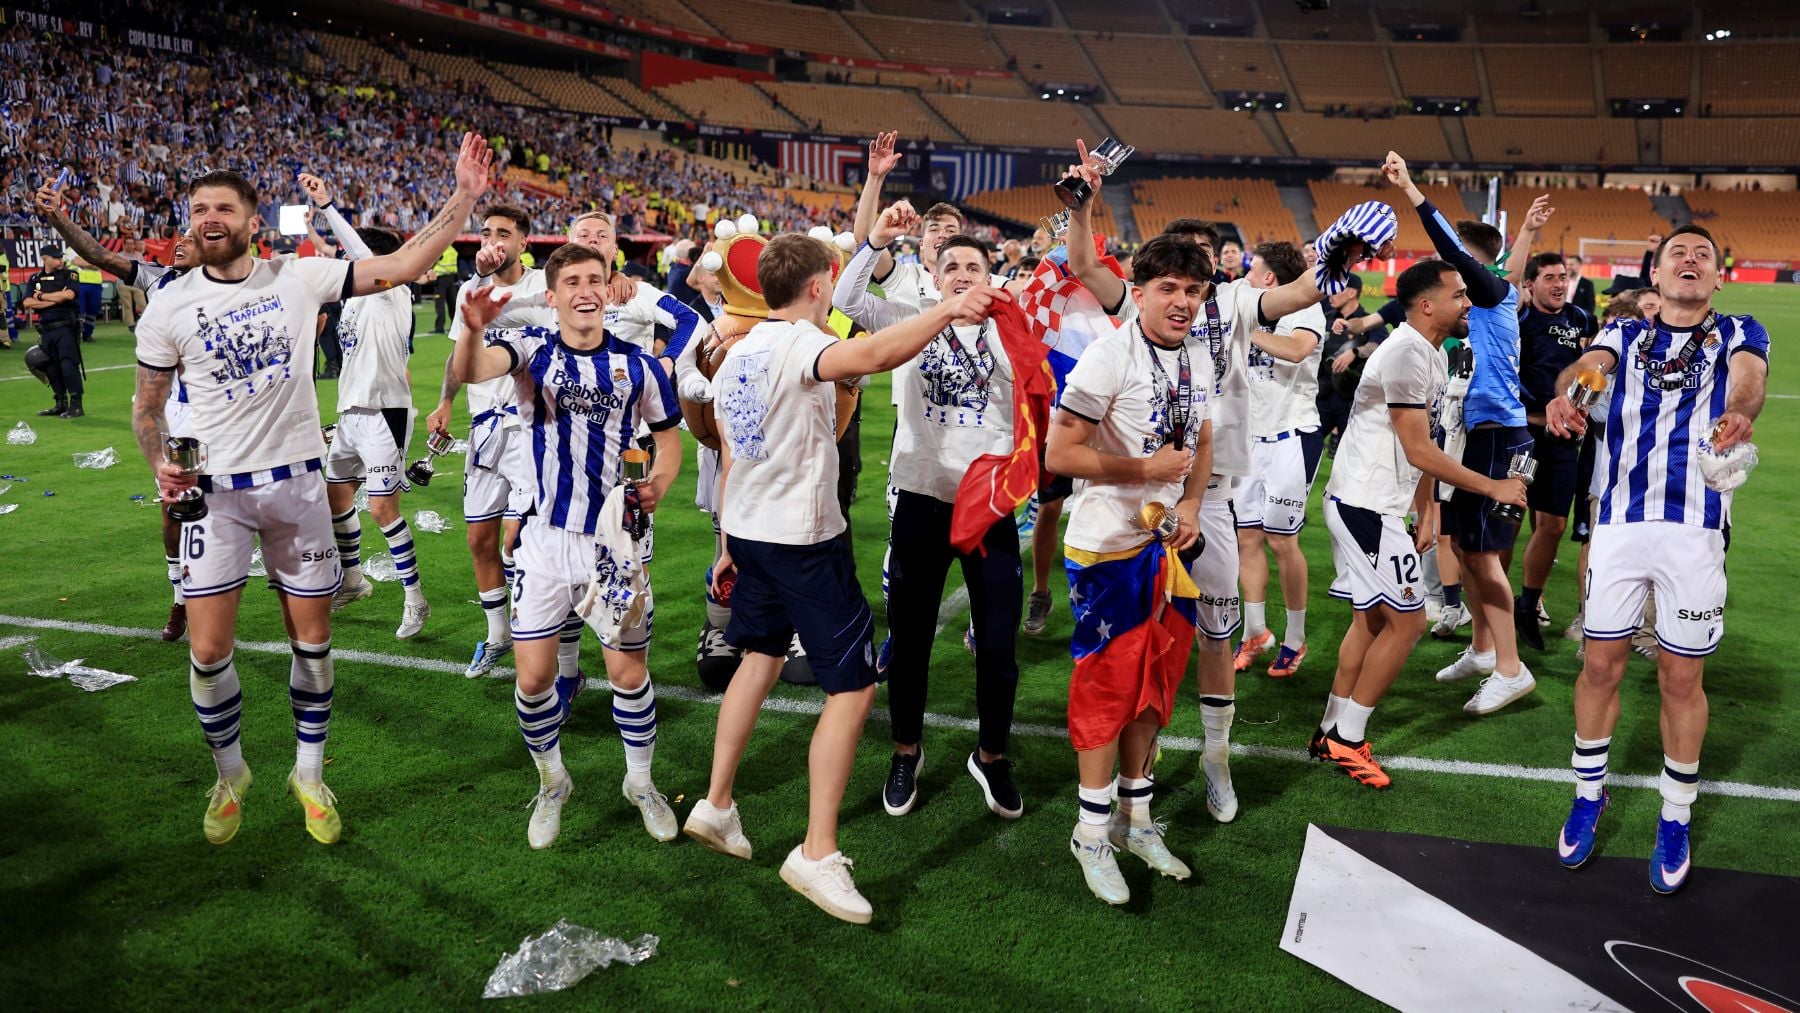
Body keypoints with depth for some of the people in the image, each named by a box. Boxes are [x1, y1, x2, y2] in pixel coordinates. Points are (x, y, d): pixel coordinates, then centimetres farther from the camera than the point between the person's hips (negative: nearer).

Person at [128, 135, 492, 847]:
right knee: (208, 650, -3)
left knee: (311, 639, 7)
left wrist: (462, 197, -12)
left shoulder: (298, 279, -2)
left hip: (297, 481, 0)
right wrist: (160, 464, -11)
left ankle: (309, 775, 27)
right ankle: (230, 775, 23)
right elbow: (147, 408, 8)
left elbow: (401, 266, -6)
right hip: (216, 490, 0)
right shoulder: (170, 306, -1)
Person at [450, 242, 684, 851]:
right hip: (546, 539, 0)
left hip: (613, 538, 0)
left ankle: (641, 783, 30)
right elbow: (469, 372, -27)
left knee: (628, 672, 5)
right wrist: (472, 331, -50)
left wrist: (656, 486, -9)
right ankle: (552, 783, 29)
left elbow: (669, 437, 11)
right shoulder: (531, 349, -5)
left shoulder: (638, 365, -2)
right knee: (533, 676, 2)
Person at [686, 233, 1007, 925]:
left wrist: (730, 543, 22)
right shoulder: (800, 344, -16)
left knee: (760, 656, 25)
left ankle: (717, 805, 31)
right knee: (852, 687, -3)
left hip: (748, 531, 9)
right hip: (805, 538, -9)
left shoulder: (735, 357, 9)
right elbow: (876, 356, -40)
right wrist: (948, 309, -37)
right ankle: (818, 854, -2)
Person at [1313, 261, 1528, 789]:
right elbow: (1419, 451, -20)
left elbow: (1421, 449, 16)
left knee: (1371, 619, 16)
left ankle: (1331, 732, 25)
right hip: (1366, 505, -10)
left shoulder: (1434, 355, 13)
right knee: (1406, 622, -5)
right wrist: (1494, 487, -14)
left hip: (1364, 505, 10)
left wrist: (1425, 515, 15)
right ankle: (1346, 739, 5)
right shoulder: (1406, 354, -19)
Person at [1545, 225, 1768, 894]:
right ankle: (1589, 795, 24)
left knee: (1681, 679, 5)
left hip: (1696, 526, -1)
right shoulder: (1624, 334, 13)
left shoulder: (1739, 334, 10)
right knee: (1601, 665, 6)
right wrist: (1565, 394, -35)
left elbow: (1749, 376, -14)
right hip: (1619, 520, 1)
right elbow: (1588, 365, -10)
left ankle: (1675, 819, 20)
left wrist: (1738, 413, -39)